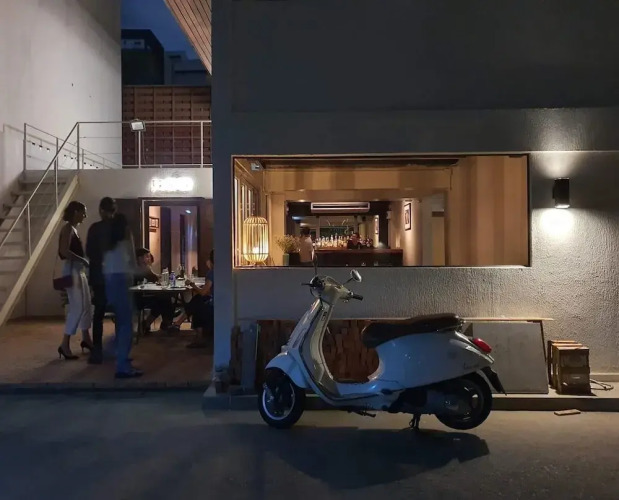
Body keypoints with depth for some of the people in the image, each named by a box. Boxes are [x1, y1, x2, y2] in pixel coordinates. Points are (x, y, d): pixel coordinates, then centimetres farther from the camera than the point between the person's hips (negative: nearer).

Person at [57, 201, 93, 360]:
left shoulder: (74, 229, 16)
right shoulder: (68, 228, -11)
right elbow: (64, 251, -22)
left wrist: (84, 262, 8)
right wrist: (83, 260, -18)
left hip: (79, 270, 10)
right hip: (72, 270, -10)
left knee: (86, 305, 14)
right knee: (77, 307, -10)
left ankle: (86, 339, 24)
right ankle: (65, 345, -5)